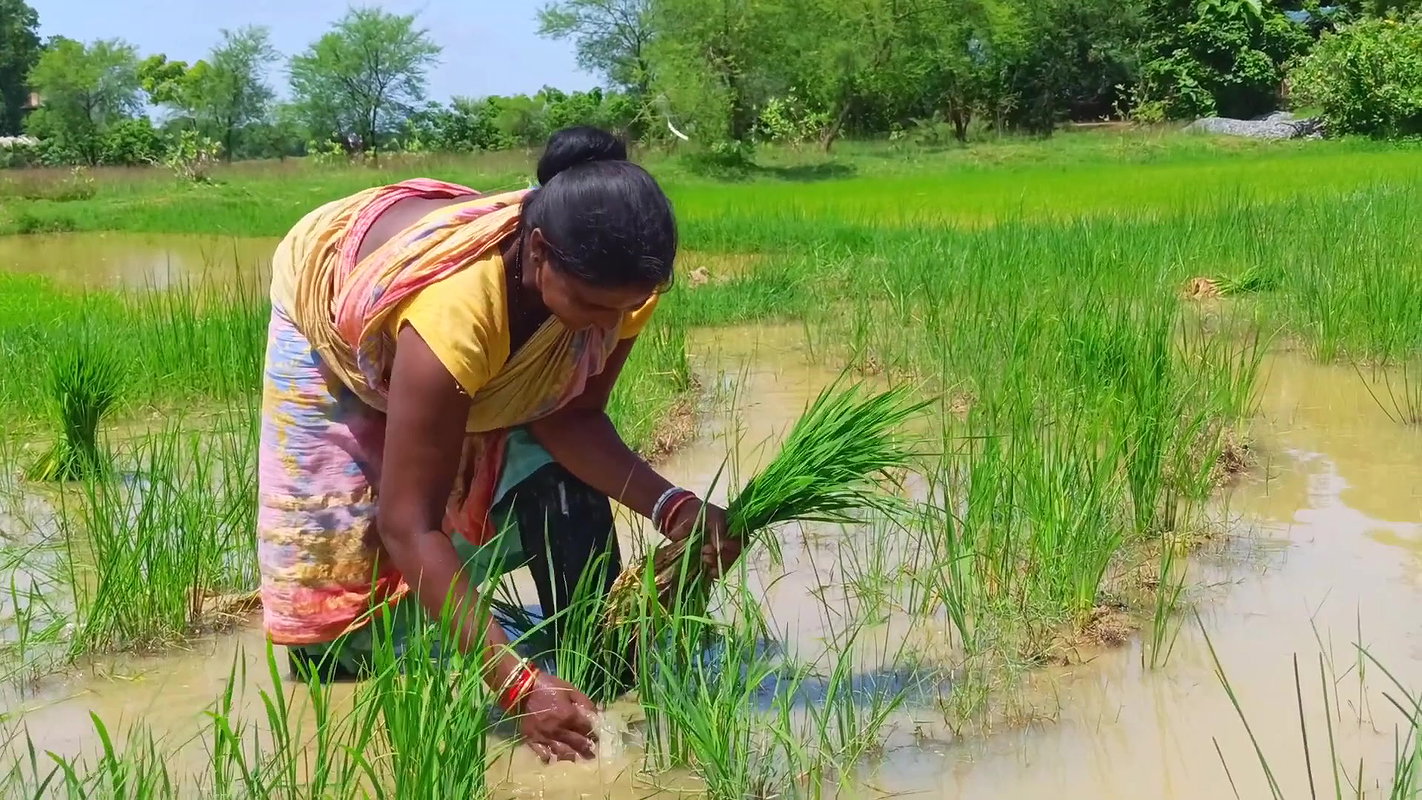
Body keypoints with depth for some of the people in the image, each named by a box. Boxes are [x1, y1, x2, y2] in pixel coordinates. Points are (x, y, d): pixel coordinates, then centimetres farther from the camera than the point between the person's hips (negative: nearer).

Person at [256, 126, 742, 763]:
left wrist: (669, 506, -39)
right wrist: (516, 682, -53)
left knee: (557, 477, -10)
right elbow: (409, 524, -47)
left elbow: (572, 417, -21)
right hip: (329, 295, -4)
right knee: (332, 523, -5)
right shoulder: (451, 309, -50)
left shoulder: (616, 279, -34)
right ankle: (330, 658, 20)